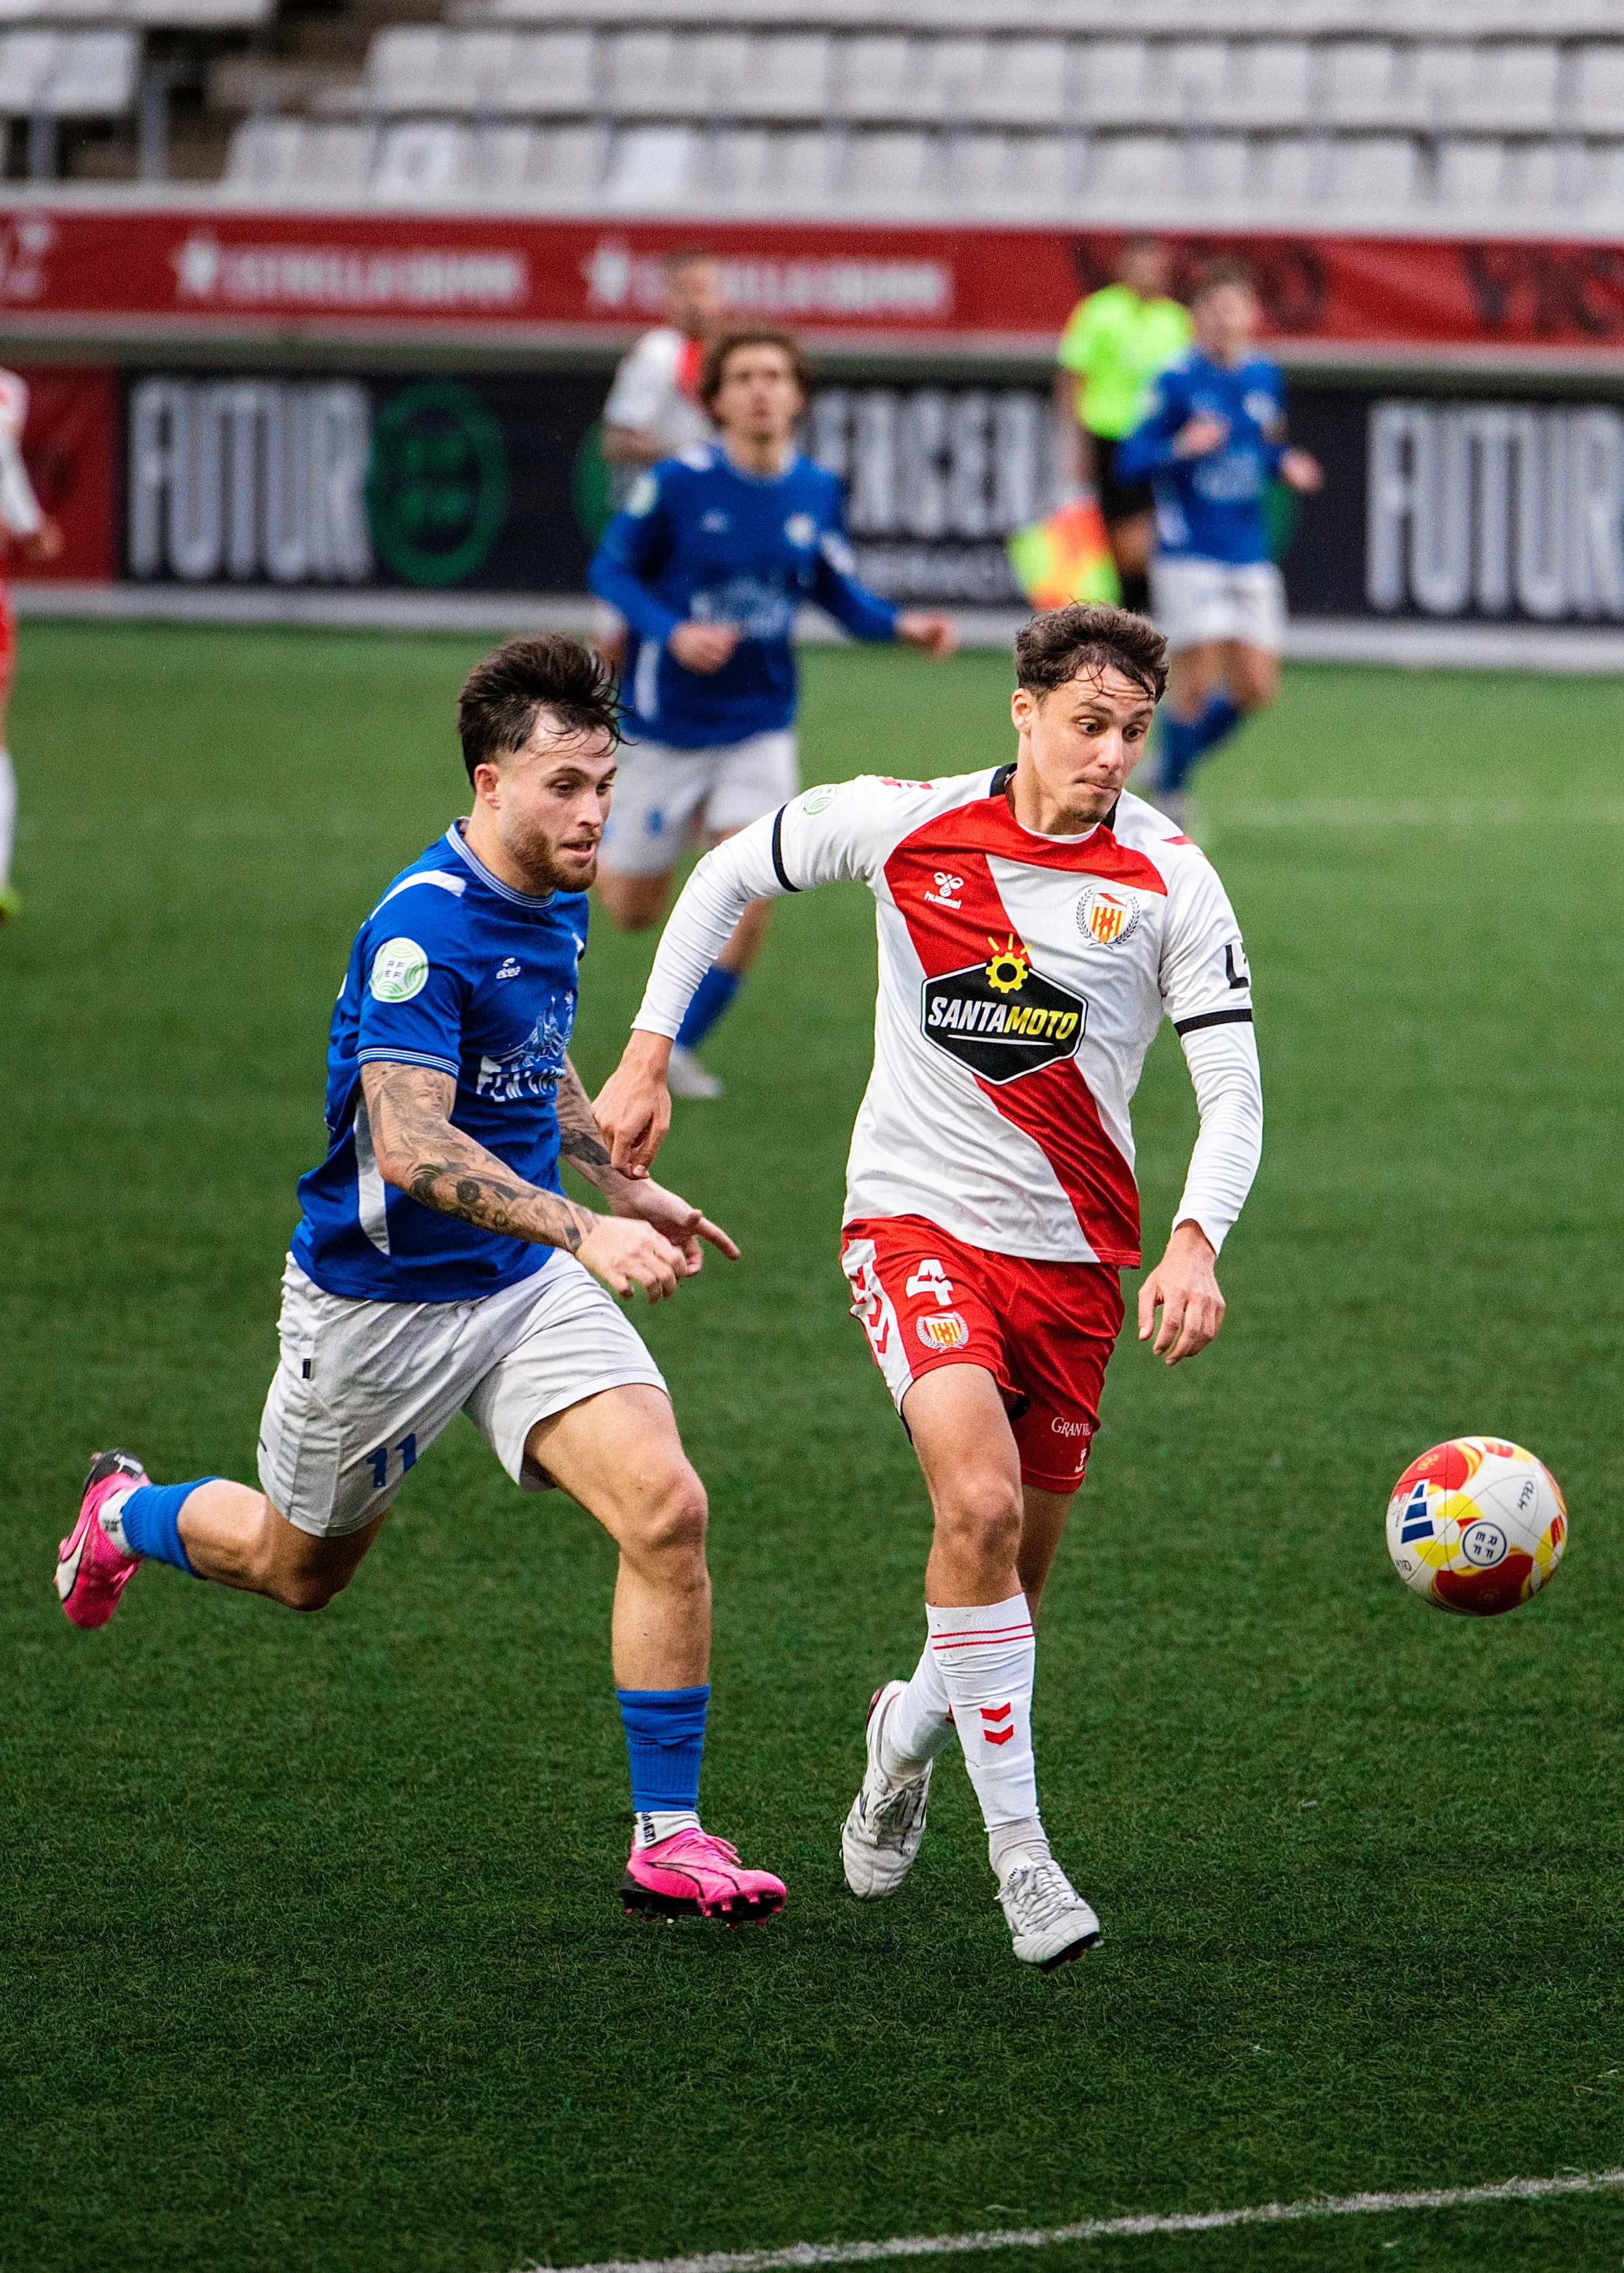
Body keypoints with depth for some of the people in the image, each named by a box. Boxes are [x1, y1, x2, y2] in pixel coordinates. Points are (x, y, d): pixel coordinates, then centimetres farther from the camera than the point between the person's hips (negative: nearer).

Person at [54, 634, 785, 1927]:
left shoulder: (556, 902, 2)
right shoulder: (422, 928, -25)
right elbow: (409, 1144, -35)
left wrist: (628, 1190, 19)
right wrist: (581, 1229, -44)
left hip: (526, 1283, 6)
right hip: (377, 1299, -6)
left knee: (665, 1507, -17)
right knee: (301, 1568, 17)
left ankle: (669, 1840, -10)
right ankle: (128, 1516, 52)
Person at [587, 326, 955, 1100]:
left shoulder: (816, 492, -4)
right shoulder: (679, 483, -16)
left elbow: (838, 593, 8)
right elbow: (610, 570, -9)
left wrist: (901, 625, -11)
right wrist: (672, 632, -25)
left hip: (759, 724, 2)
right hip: (667, 722, -2)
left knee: (750, 906, -13)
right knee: (632, 912, 10)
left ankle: (677, 1047, 7)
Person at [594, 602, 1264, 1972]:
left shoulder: (1167, 880, -6)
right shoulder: (909, 827, -5)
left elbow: (1233, 1089, -8)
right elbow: (731, 875, 11)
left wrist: (1195, 1244, -25)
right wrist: (648, 1056, 8)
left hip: (1074, 1254, 2)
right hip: (919, 1223, -2)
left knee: (1014, 1576, 9)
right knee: (980, 1503, -25)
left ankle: (914, 1728, 44)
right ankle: (1019, 1851, -21)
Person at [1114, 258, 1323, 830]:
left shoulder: (1264, 377, 7)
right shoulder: (1178, 380, -9)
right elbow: (1131, 459, -9)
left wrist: (1286, 465, 0)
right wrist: (1182, 447, -27)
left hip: (1250, 556, 5)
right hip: (1189, 553, -5)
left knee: (1255, 688, 3)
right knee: (1198, 676, -12)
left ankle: (1177, 760, 25)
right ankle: (1170, 791, 6)